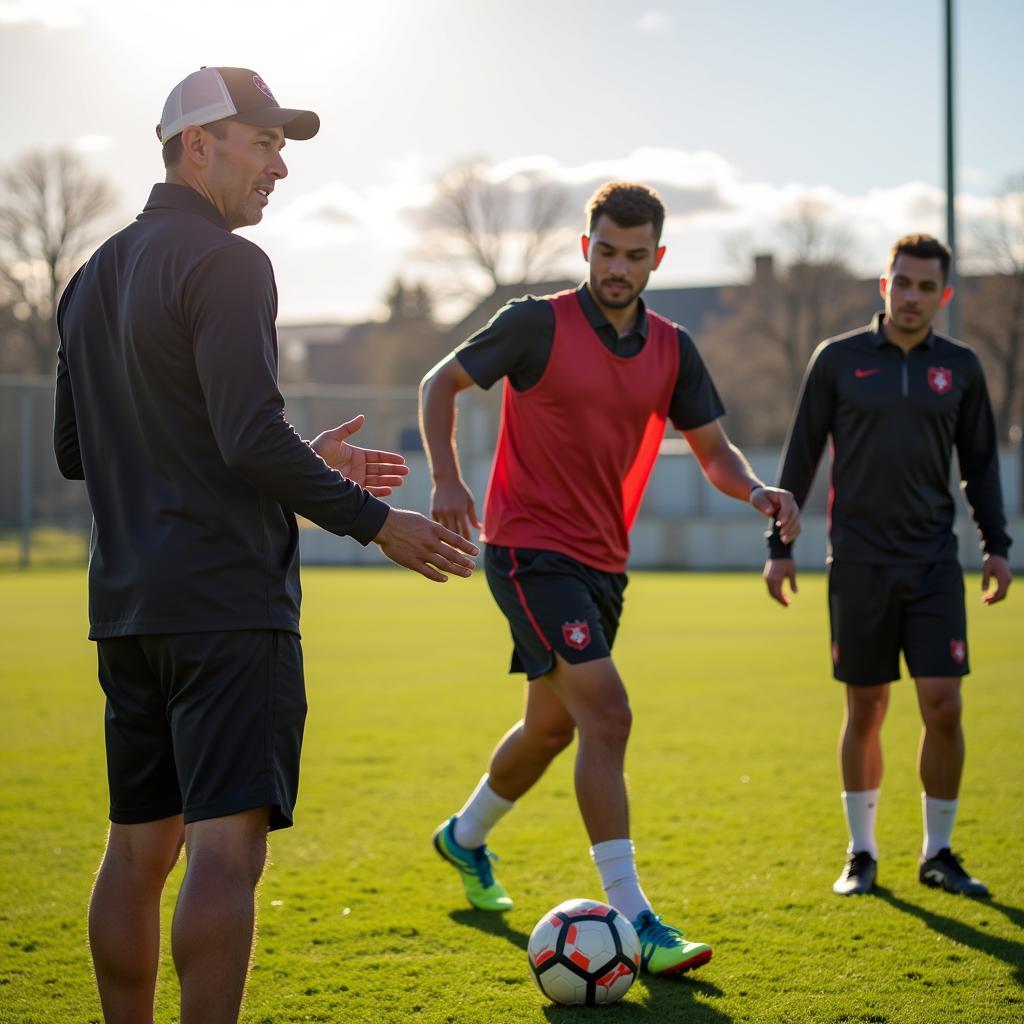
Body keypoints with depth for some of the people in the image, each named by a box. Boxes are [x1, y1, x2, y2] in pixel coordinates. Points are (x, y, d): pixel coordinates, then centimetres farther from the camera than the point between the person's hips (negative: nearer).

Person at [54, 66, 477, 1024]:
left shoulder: (92, 278, 18)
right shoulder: (224, 264, -10)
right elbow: (252, 438, -20)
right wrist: (377, 522, -9)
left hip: (126, 604, 9)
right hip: (227, 601, -9)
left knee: (139, 847, 13)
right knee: (227, 845, -10)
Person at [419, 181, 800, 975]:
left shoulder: (671, 349, 6)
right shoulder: (539, 323, -9)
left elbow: (713, 448, 9)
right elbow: (442, 383, 0)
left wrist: (757, 491, -13)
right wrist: (447, 479, -14)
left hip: (603, 561, 7)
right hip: (531, 548, -7)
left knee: (553, 725, 20)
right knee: (607, 714, -19)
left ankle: (465, 838, 47)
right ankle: (632, 919, -18)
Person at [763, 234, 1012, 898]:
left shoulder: (960, 368, 7)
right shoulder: (838, 359, 2)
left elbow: (980, 462, 14)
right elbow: (802, 455, 5)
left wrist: (997, 544, 6)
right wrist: (780, 544, 2)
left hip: (935, 562, 1)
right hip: (859, 564, -1)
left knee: (943, 706, -6)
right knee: (866, 709, 4)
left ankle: (939, 854, 10)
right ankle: (862, 854, 18)